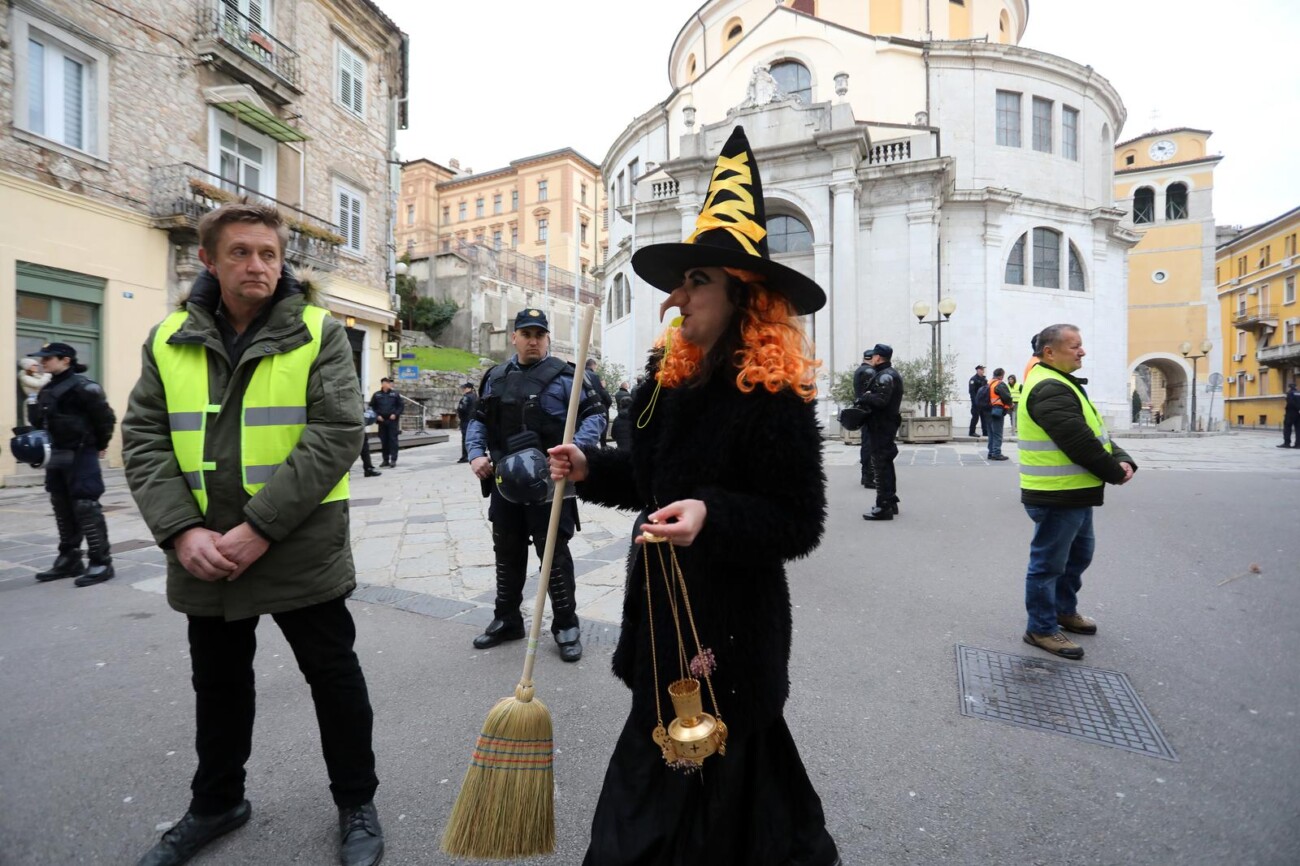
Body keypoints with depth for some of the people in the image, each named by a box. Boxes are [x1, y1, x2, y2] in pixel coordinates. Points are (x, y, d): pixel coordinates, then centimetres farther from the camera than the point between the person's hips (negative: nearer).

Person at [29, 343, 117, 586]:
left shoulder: (82, 387, -13)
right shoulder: (47, 390, 13)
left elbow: (105, 417, -13)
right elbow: (41, 421, 21)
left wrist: (100, 445, -3)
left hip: (80, 456, -9)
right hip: (56, 457, 9)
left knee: (86, 508, -9)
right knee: (63, 510, 14)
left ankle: (101, 563, -4)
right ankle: (69, 559, 24)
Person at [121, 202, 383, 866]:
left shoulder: (318, 333, -6)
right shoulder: (170, 341, 6)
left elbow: (336, 436, -15)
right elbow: (144, 439, 2)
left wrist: (260, 528, -19)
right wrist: (182, 531, -12)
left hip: (302, 553, -4)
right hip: (204, 556, 4)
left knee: (334, 677, 8)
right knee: (218, 684, 22)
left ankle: (356, 803, 30)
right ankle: (216, 804, 45)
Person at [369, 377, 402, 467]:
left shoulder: (395, 394, 6)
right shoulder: (376, 395, 7)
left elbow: (400, 406, 7)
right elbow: (372, 406, 9)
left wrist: (395, 414, -7)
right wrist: (377, 415, -4)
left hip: (393, 420, -1)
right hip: (382, 420, 2)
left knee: (393, 439, -6)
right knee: (383, 440, 5)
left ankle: (393, 459, -5)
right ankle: (385, 460, 12)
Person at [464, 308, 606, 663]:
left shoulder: (563, 376, -5)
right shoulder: (496, 378, 11)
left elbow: (595, 414, -7)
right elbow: (479, 420, 19)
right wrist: (476, 453, 2)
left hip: (548, 480, -5)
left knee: (554, 553, 1)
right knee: (507, 553, 15)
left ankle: (566, 624, 16)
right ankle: (506, 619, 32)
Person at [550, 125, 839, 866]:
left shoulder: (775, 396, -19)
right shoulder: (674, 375, 4)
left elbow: (797, 522, -19)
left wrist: (712, 517, -33)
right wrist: (592, 469, 1)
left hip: (732, 623, -8)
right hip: (666, 605, 8)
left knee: (715, 771, 8)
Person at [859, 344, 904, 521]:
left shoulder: (885, 376, -17)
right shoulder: (891, 373, 17)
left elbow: (881, 400, -29)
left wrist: (866, 396, -13)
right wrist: (868, 398, 2)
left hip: (881, 426, -11)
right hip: (887, 424, 11)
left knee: (881, 465, -8)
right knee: (886, 464, 17)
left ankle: (884, 507, -6)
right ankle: (890, 502, 27)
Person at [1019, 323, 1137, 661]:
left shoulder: (1061, 384, 15)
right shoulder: (1049, 390, -20)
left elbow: (1096, 432, 15)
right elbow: (1080, 443, -23)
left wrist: (1122, 460, -1)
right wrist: (1115, 473, -9)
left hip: (1073, 494, 11)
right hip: (1056, 496, -11)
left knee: (1078, 553, 24)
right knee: (1048, 562, 1)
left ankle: (1064, 610, 41)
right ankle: (1041, 629, 14)